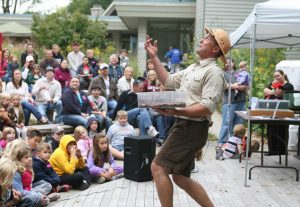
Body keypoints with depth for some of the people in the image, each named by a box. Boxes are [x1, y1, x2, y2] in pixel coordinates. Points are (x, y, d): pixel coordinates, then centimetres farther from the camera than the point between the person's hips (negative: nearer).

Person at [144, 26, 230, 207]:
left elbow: (207, 107, -23)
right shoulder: (193, 68, 17)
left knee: (158, 167, -10)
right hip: (184, 126, 10)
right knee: (181, 178, 14)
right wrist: (154, 57, 16)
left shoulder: (214, 72, -13)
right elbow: (169, 81, 20)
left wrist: (176, 111, -33)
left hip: (193, 128, -10)